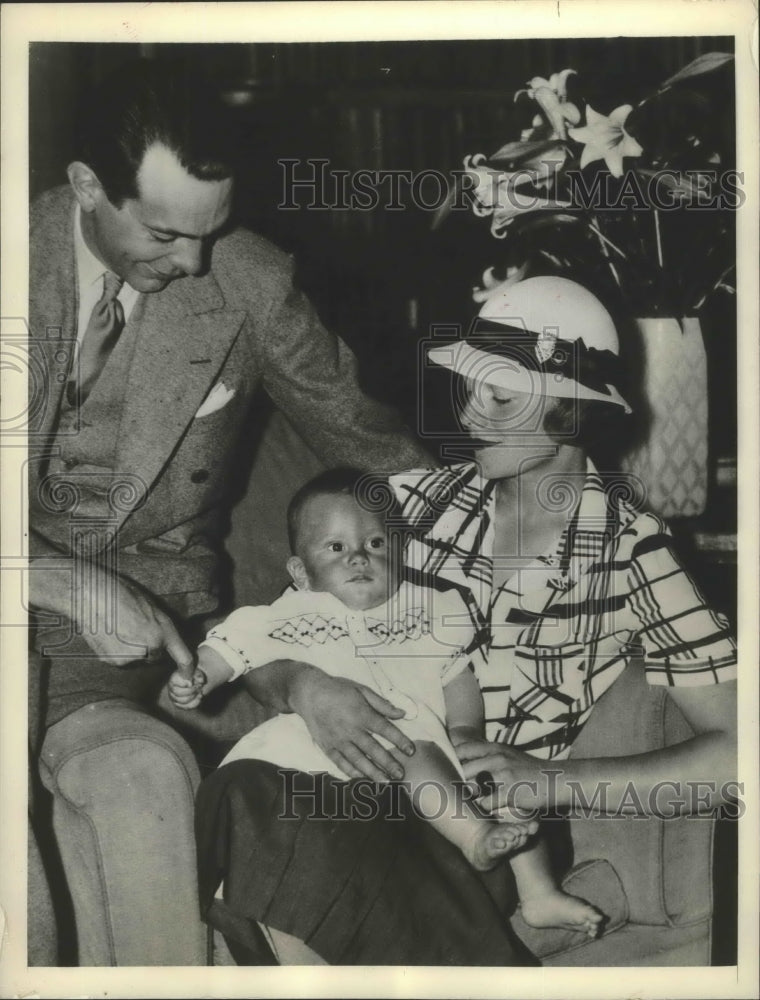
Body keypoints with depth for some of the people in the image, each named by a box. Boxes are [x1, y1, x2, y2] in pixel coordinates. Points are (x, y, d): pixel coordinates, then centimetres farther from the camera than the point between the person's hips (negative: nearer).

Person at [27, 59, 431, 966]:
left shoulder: (251, 283, -6)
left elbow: (367, 444, 5)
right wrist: (72, 585, -23)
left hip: (154, 596, 0)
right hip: (42, 582, 0)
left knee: (119, 777, -28)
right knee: (141, 772, -27)